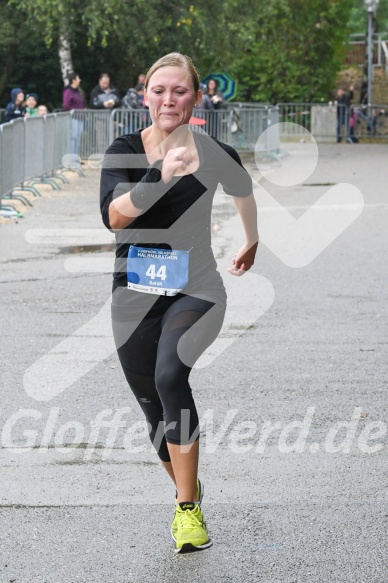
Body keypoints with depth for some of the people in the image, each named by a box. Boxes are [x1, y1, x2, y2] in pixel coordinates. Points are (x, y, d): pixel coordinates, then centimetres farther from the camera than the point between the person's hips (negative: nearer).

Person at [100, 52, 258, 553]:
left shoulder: (216, 155, -4)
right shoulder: (124, 151, -5)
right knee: (153, 408, 10)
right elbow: (114, 216, -23)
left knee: (170, 376, -28)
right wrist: (161, 174, -37)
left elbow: (244, 193, 20)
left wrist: (251, 244, 36)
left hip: (195, 288, -2)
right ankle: (188, 488, 37)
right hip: (134, 289, 3)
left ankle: (188, 509, -23)